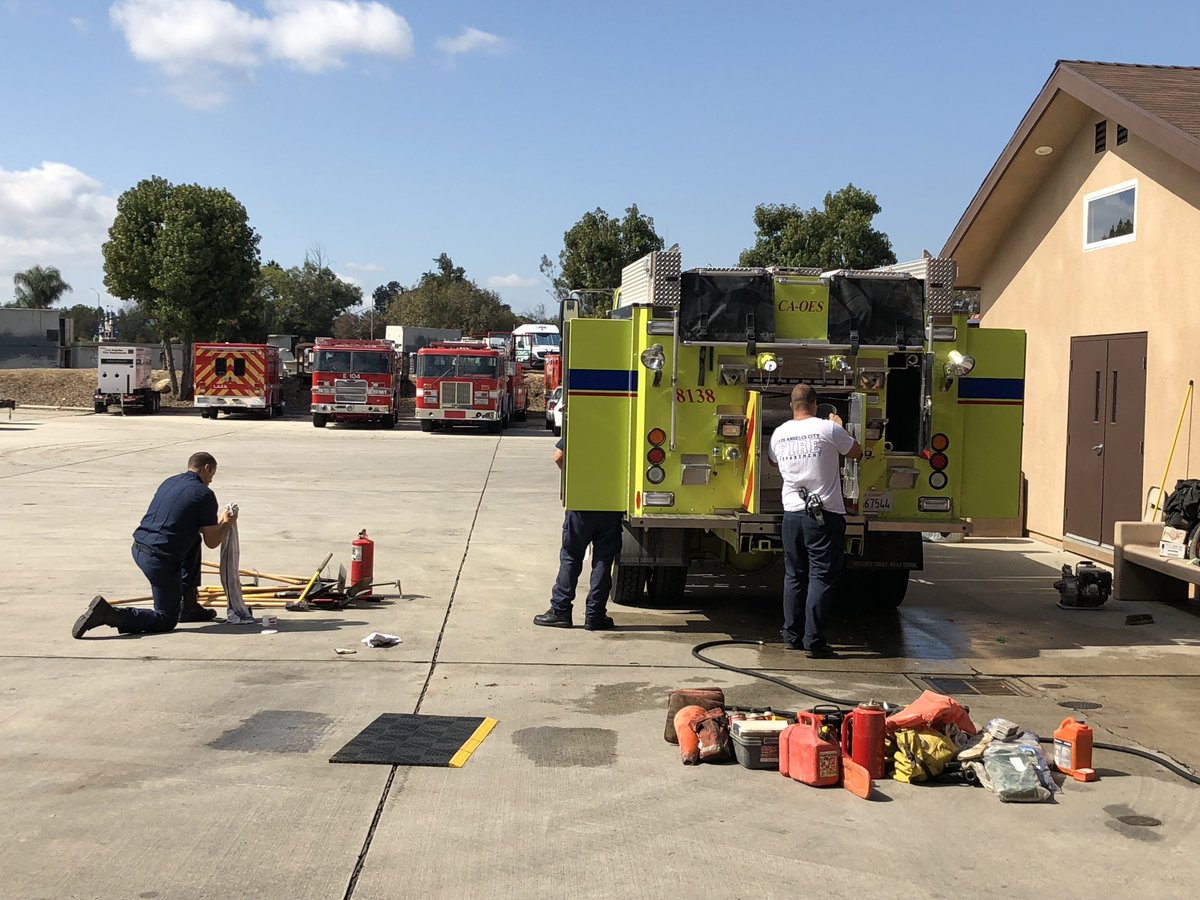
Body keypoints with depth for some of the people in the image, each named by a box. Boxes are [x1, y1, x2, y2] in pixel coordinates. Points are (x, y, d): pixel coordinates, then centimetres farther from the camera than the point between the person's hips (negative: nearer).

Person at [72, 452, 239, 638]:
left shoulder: (169, 482, 15)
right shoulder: (205, 494, -7)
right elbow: (212, 542, -2)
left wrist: (216, 523, 36)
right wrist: (227, 523, 17)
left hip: (138, 549, 8)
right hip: (160, 560, -8)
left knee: (193, 541, 31)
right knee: (166, 620, 6)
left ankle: (189, 607, 30)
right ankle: (108, 614, -14)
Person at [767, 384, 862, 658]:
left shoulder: (780, 433, 4)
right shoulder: (828, 429, -9)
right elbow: (855, 452, 7)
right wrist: (840, 428, 22)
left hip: (792, 513, 5)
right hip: (825, 515, -4)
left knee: (794, 576, 14)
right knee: (821, 577, -2)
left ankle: (792, 635, 19)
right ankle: (814, 641, -4)